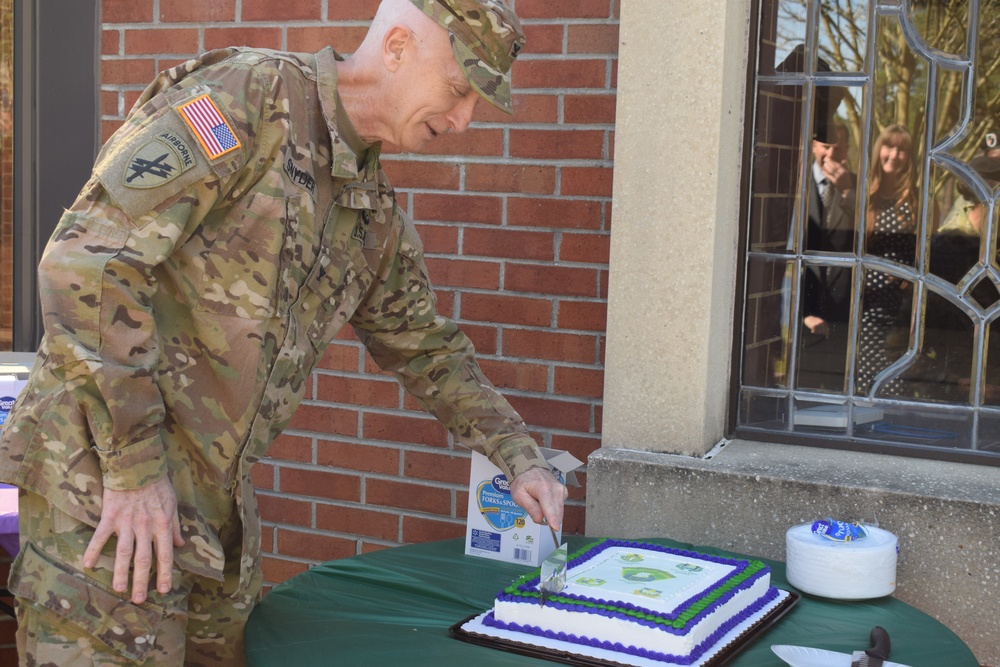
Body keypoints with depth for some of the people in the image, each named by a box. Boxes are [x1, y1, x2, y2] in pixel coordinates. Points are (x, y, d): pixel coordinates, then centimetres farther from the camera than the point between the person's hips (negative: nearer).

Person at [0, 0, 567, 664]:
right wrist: (135, 464, -20)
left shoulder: (378, 214, 13)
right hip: (105, 474, -8)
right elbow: (87, 259, -21)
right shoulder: (243, 95, -13)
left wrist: (520, 458, 19)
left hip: (217, 497, 8)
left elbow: (425, 347, 27)